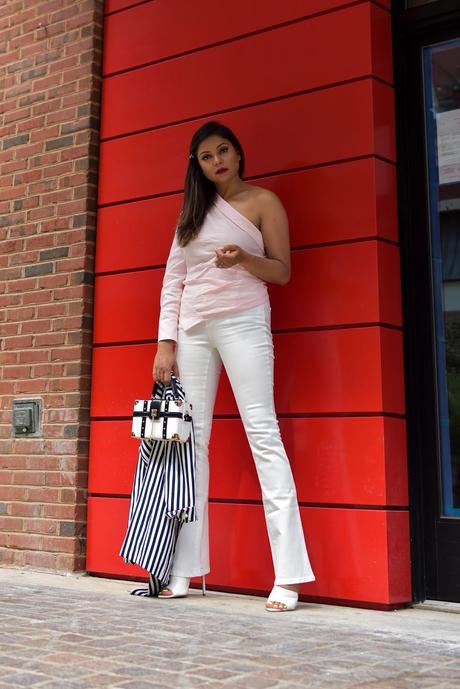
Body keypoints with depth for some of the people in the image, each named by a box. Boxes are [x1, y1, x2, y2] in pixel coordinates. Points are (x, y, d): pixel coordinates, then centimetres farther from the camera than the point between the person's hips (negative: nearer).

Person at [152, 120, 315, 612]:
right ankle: (184, 570, 8)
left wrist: (243, 258, -19)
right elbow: (172, 281, 12)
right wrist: (166, 342, 3)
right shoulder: (192, 210, 17)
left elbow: (282, 272, 0)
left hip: (242, 321, -5)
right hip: (192, 328, 5)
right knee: (191, 439, 3)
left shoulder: (262, 202, 5)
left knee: (262, 432, -13)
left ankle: (288, 576, -13)